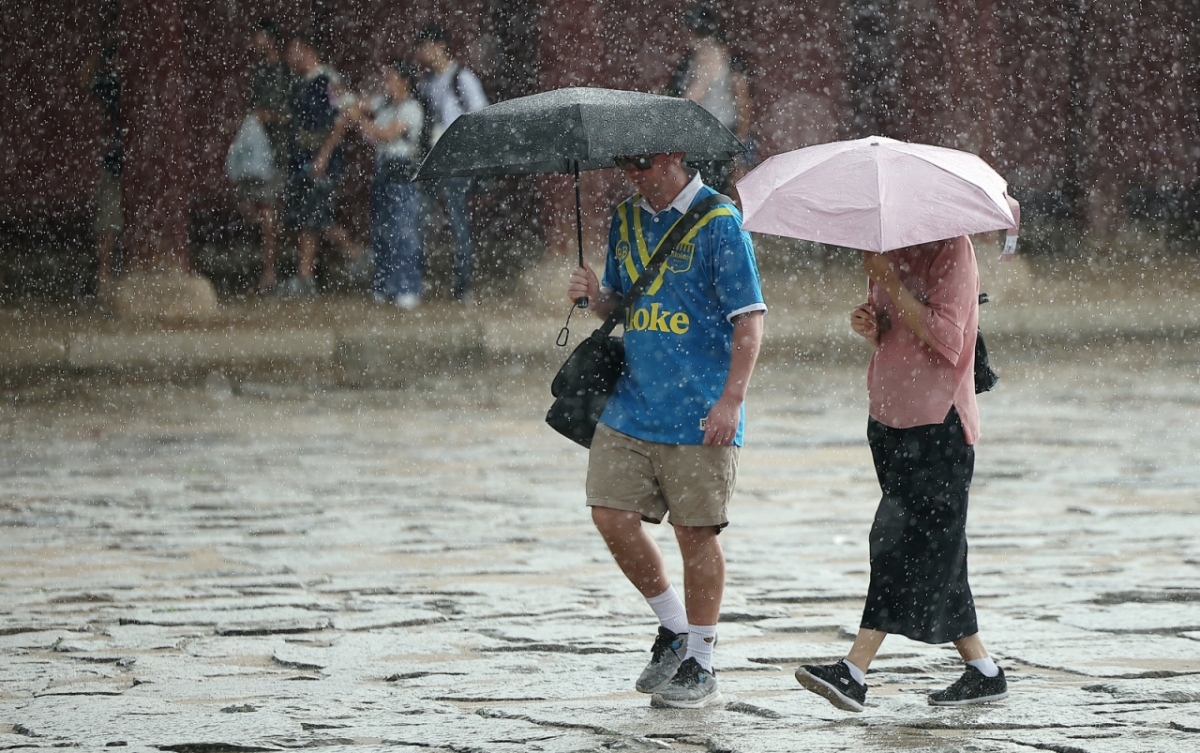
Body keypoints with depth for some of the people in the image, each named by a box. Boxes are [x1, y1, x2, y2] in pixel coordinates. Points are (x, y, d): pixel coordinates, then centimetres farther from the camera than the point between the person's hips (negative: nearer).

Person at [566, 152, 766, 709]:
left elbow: (749, 317, -10)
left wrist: (731, 400, -18)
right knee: (613, 517, -1)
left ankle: (699, 664, 11)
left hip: (698, 415, -6)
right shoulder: (626, 221, 12)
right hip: (631, 406, 6)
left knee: (695, 532, 0)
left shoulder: (717, 222, -9)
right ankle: (673, 626, 20)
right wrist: (595, 297, -2)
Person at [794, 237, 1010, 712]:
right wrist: (870, 326, 1)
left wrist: (890, 281, -19)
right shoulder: (891, 252, 13)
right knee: (931, 551, 8)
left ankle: (853, 673, -14)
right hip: (891, 418, 9)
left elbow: (945, 337, -19)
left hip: (937, 423, -9)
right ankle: (983, 672, 14)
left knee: (900, 540, -10)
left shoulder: (952, 250, -10)